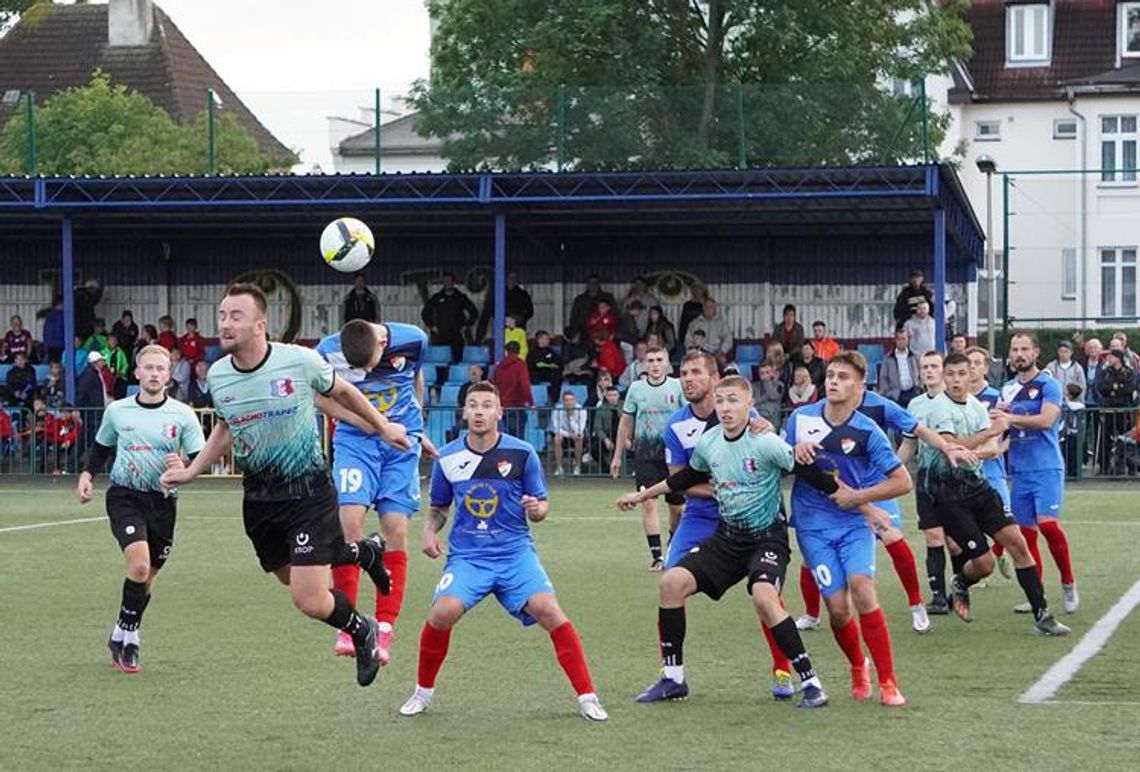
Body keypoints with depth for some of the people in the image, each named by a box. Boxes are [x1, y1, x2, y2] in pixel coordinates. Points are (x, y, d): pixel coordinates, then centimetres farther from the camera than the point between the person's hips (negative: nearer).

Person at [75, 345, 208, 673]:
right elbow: (101, 446, 18)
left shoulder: (182, 415, -3)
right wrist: (87, 475, 3)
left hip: (162, 501, 2)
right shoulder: (117, 411, 2)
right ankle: (127, 633, -5)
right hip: (124, 495, -2)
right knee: (139, 564, -22)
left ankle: (123, 636, 29)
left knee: (147, 575, 9)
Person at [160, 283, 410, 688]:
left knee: (310, 600, -13)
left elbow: (340, 392, 4)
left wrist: (382, 426, 16)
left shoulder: (301, 361, -17)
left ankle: (362, 632, 19)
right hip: (258, 498, 5)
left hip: (309, 490, -5)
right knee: (292, 578, 18)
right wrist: (191, 471, 10)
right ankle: (363, 552, 45)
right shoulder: (217, 375, -4)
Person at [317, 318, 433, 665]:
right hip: (355, 438, -1)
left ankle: (385, 630, -3)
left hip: (402, 441, 1)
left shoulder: (412, 340, -11)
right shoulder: (329, 351, -15)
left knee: (395, 530, -6)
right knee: (350, 521, -17)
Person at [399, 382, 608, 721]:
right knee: (442, 612, -24)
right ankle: (423, 691, 2)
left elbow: (541, 505, 6)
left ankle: (587, 696, -11)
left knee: (548, 610, -23)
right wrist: (429, 531, -1)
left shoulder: (522, 454, -2)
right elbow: (439, 508, 19)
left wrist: (537, 509, -17)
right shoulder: (447, 458, 4)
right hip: (466, 555, 1)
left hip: (515, 552, -1)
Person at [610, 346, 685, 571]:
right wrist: (618, 456, 14)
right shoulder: (636, 388, 5)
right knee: (649, 503, -10)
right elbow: (626, 422, 13)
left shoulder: (677, 387, -1)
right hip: (644, 453, 1)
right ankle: (656, 556, -9)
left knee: (677, 506, 5)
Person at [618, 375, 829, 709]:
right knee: (672, 582, -6)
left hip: (766, 537, -6)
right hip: (726, 537, 6)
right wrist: (643, 495, 28)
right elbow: (687, 478, 21)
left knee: (764, 597, -31)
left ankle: (811, 682, -20)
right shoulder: (708, 442, 1)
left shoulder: (766, 443, -18)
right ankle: (673, 678, 8)